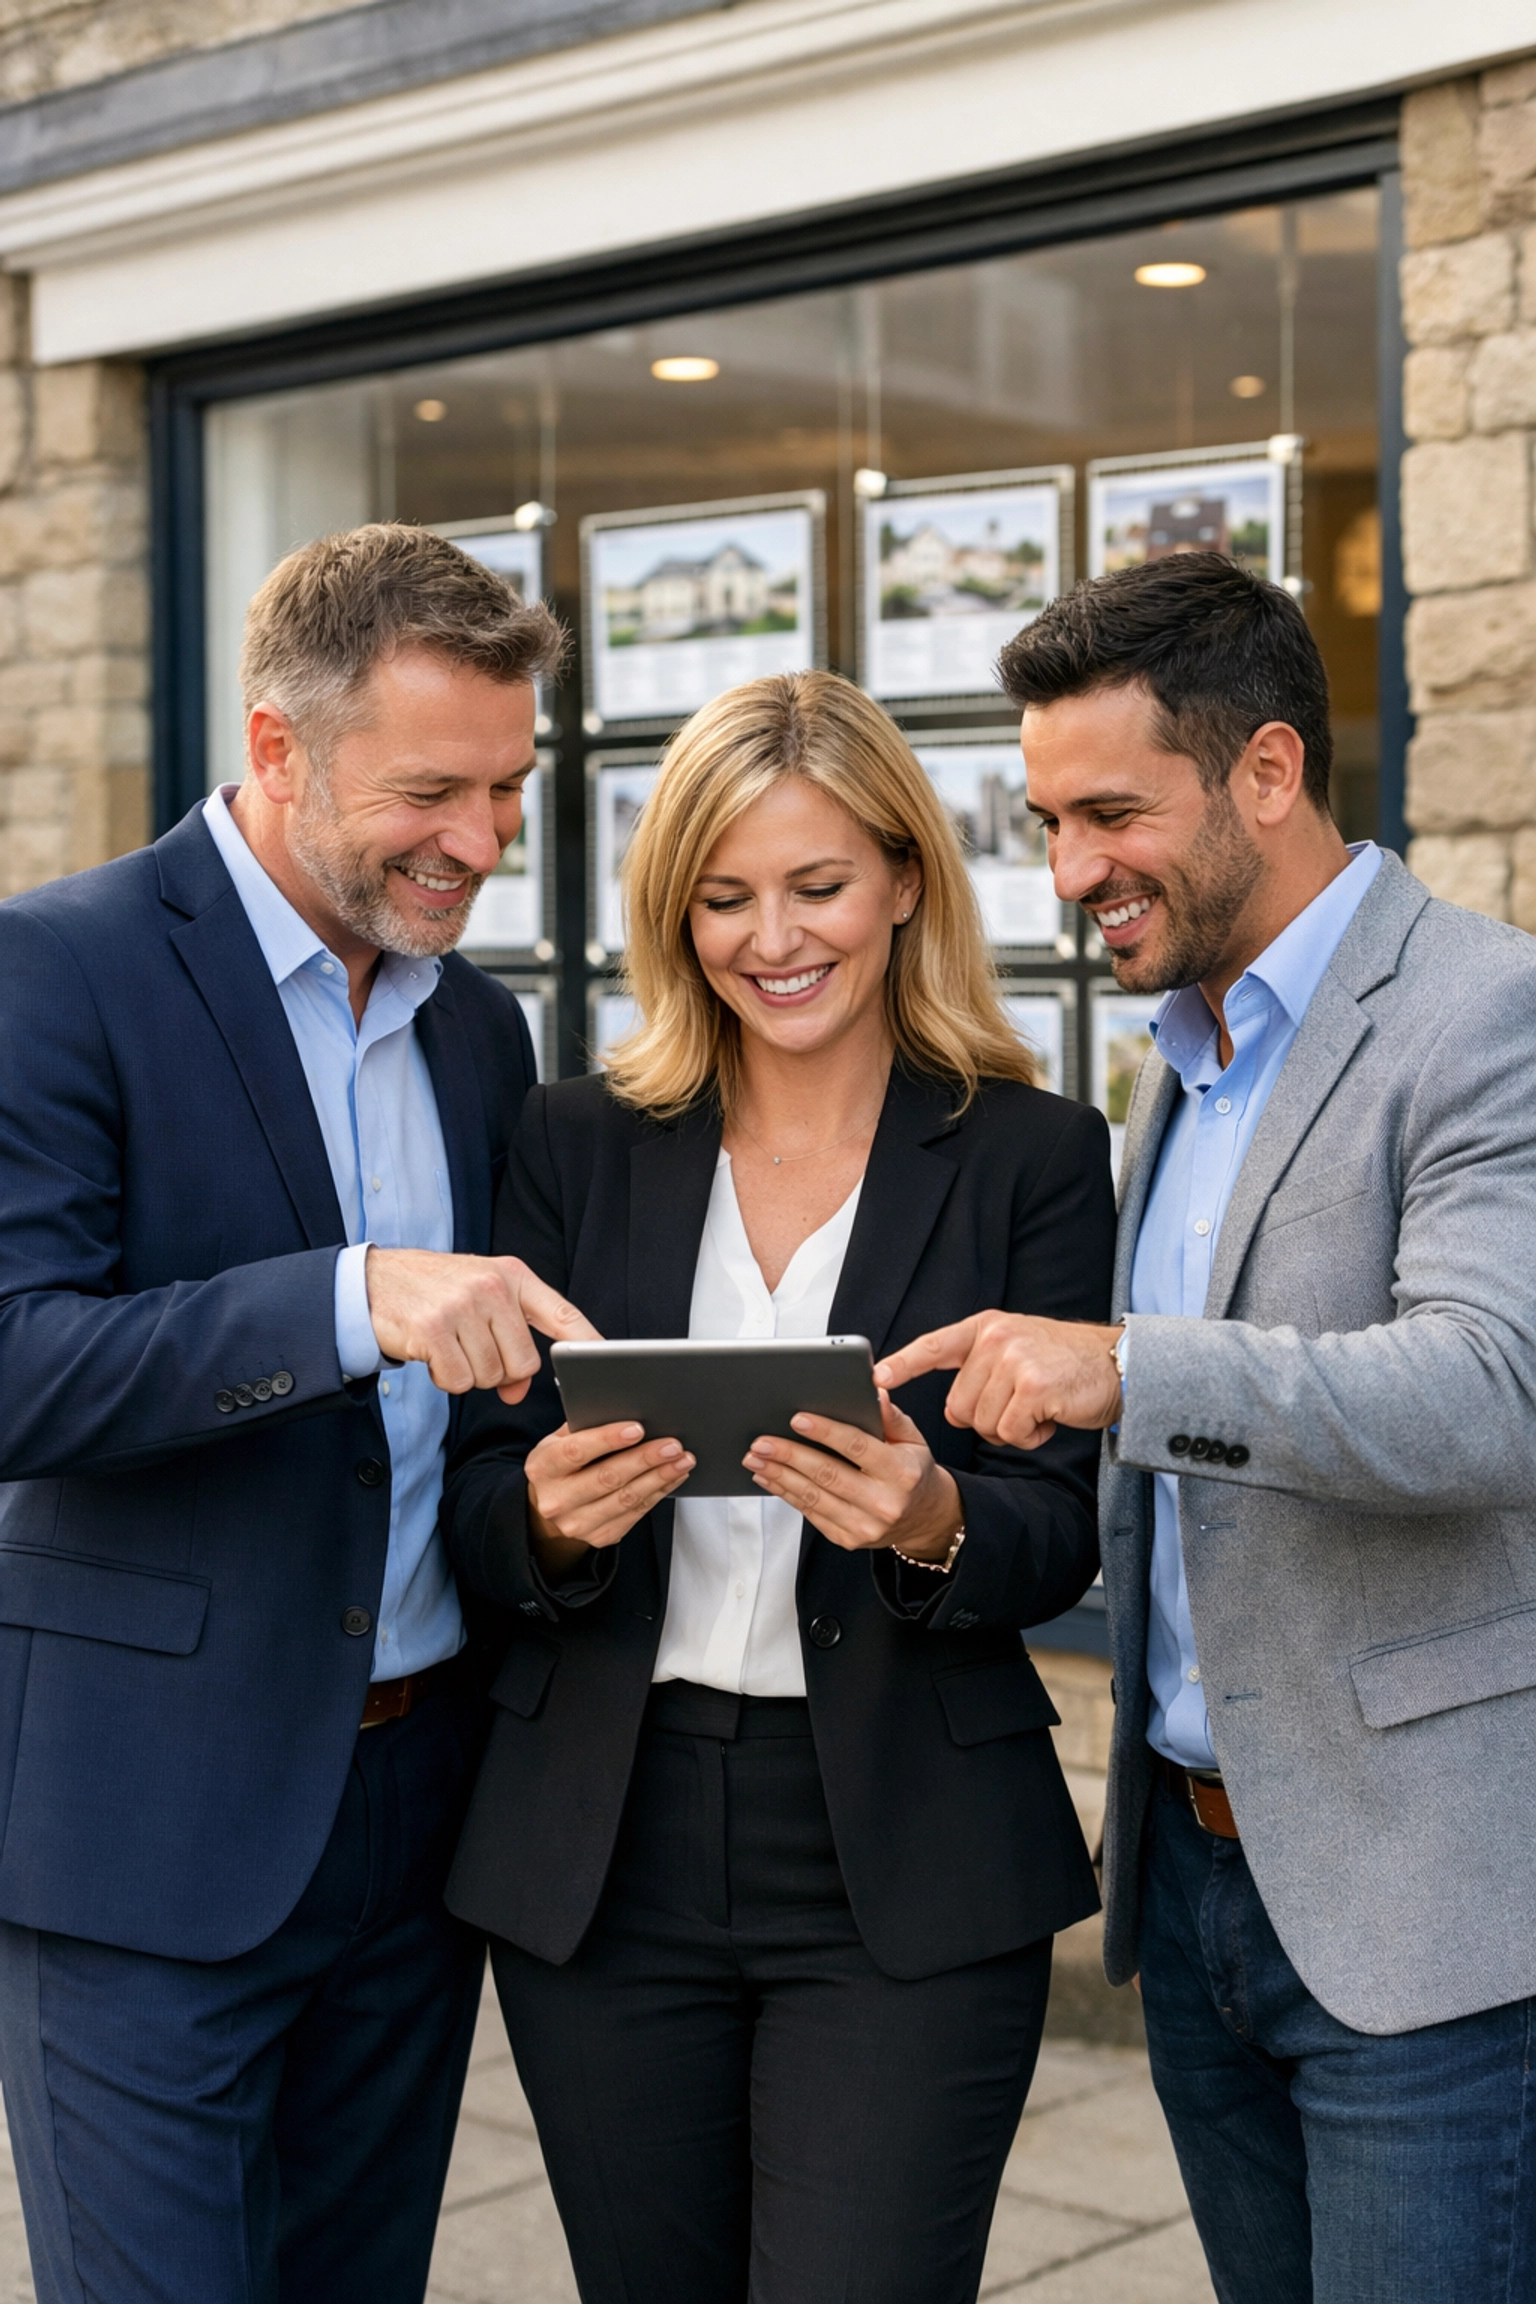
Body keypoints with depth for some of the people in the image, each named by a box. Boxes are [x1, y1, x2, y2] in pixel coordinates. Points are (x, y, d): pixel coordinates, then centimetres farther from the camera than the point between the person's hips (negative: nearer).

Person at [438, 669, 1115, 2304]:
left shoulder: (1031, 1154, 1)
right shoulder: (578, 1144, 6)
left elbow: (1065, 1532, -1)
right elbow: (479, 1505, 5)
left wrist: (936, 1526, -23)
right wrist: (553, 1513, -18)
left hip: (910, 1869, -2)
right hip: (600, 1856, 2)